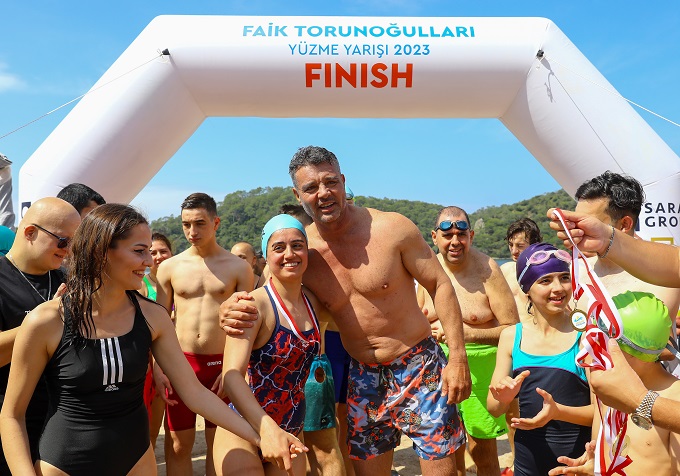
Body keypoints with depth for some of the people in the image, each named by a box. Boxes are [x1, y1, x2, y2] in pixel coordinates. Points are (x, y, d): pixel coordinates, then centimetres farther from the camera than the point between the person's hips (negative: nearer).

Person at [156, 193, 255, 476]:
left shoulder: (239, 268, -1)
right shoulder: (169, 267, 3)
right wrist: (158, 368, -3)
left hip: (221, 364, -1)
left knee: (219, 444, 10)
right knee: (178, 445, 9)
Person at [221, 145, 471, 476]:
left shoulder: (391, 228, -14)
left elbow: (440, 285, -7)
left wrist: (458, 357, -11)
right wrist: (230, 310, -22)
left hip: (419, 365, -2)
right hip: (363, 376, 3)